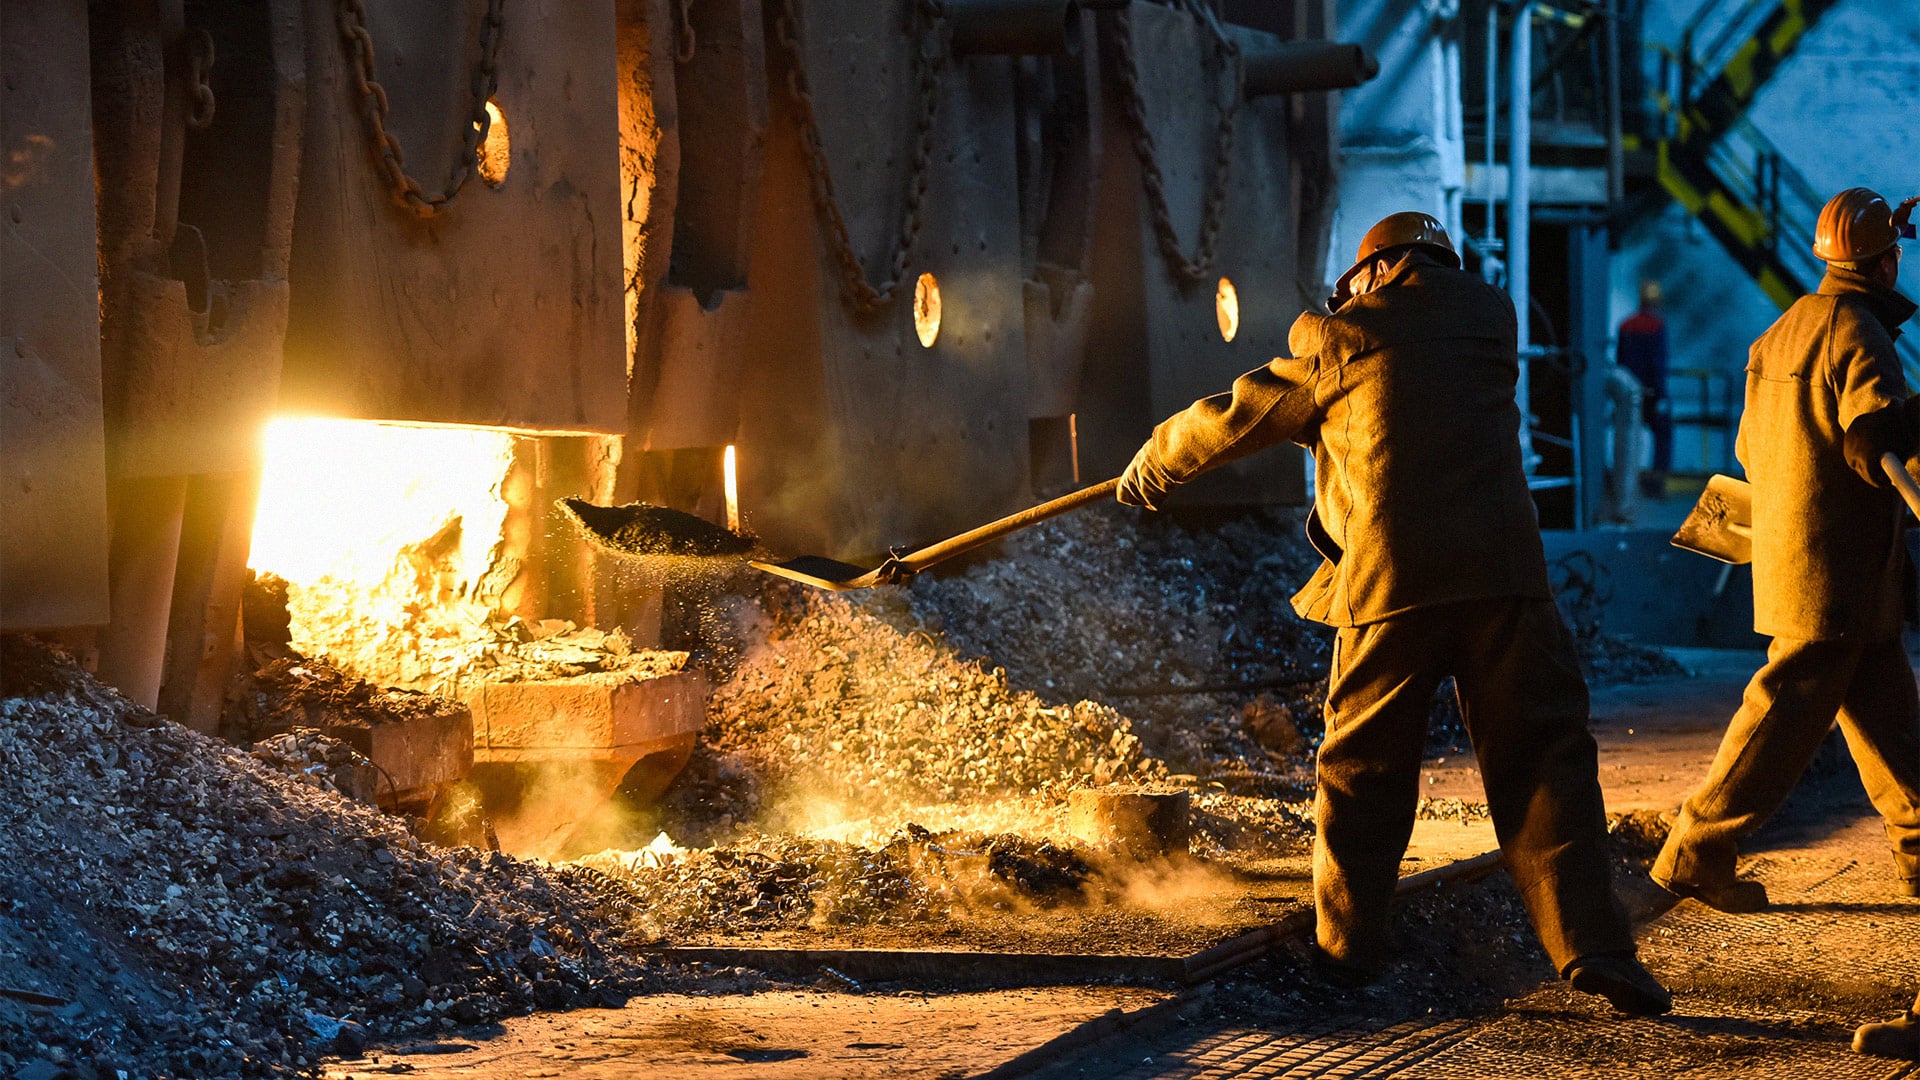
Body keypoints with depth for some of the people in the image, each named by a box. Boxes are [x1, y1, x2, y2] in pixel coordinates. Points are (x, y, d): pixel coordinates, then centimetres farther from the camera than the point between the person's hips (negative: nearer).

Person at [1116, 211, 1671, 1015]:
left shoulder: (1340, 339, 7)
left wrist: (1152, 465, 32)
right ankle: (1592, 949, -4)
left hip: (1388, 584, -1)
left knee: (1363, 767, 11)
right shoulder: (1492, 316, 15)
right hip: (1502, 572, 2)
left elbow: (1237, 416, 16)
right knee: (1540, 760, 3)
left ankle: (1344, 949, 17)